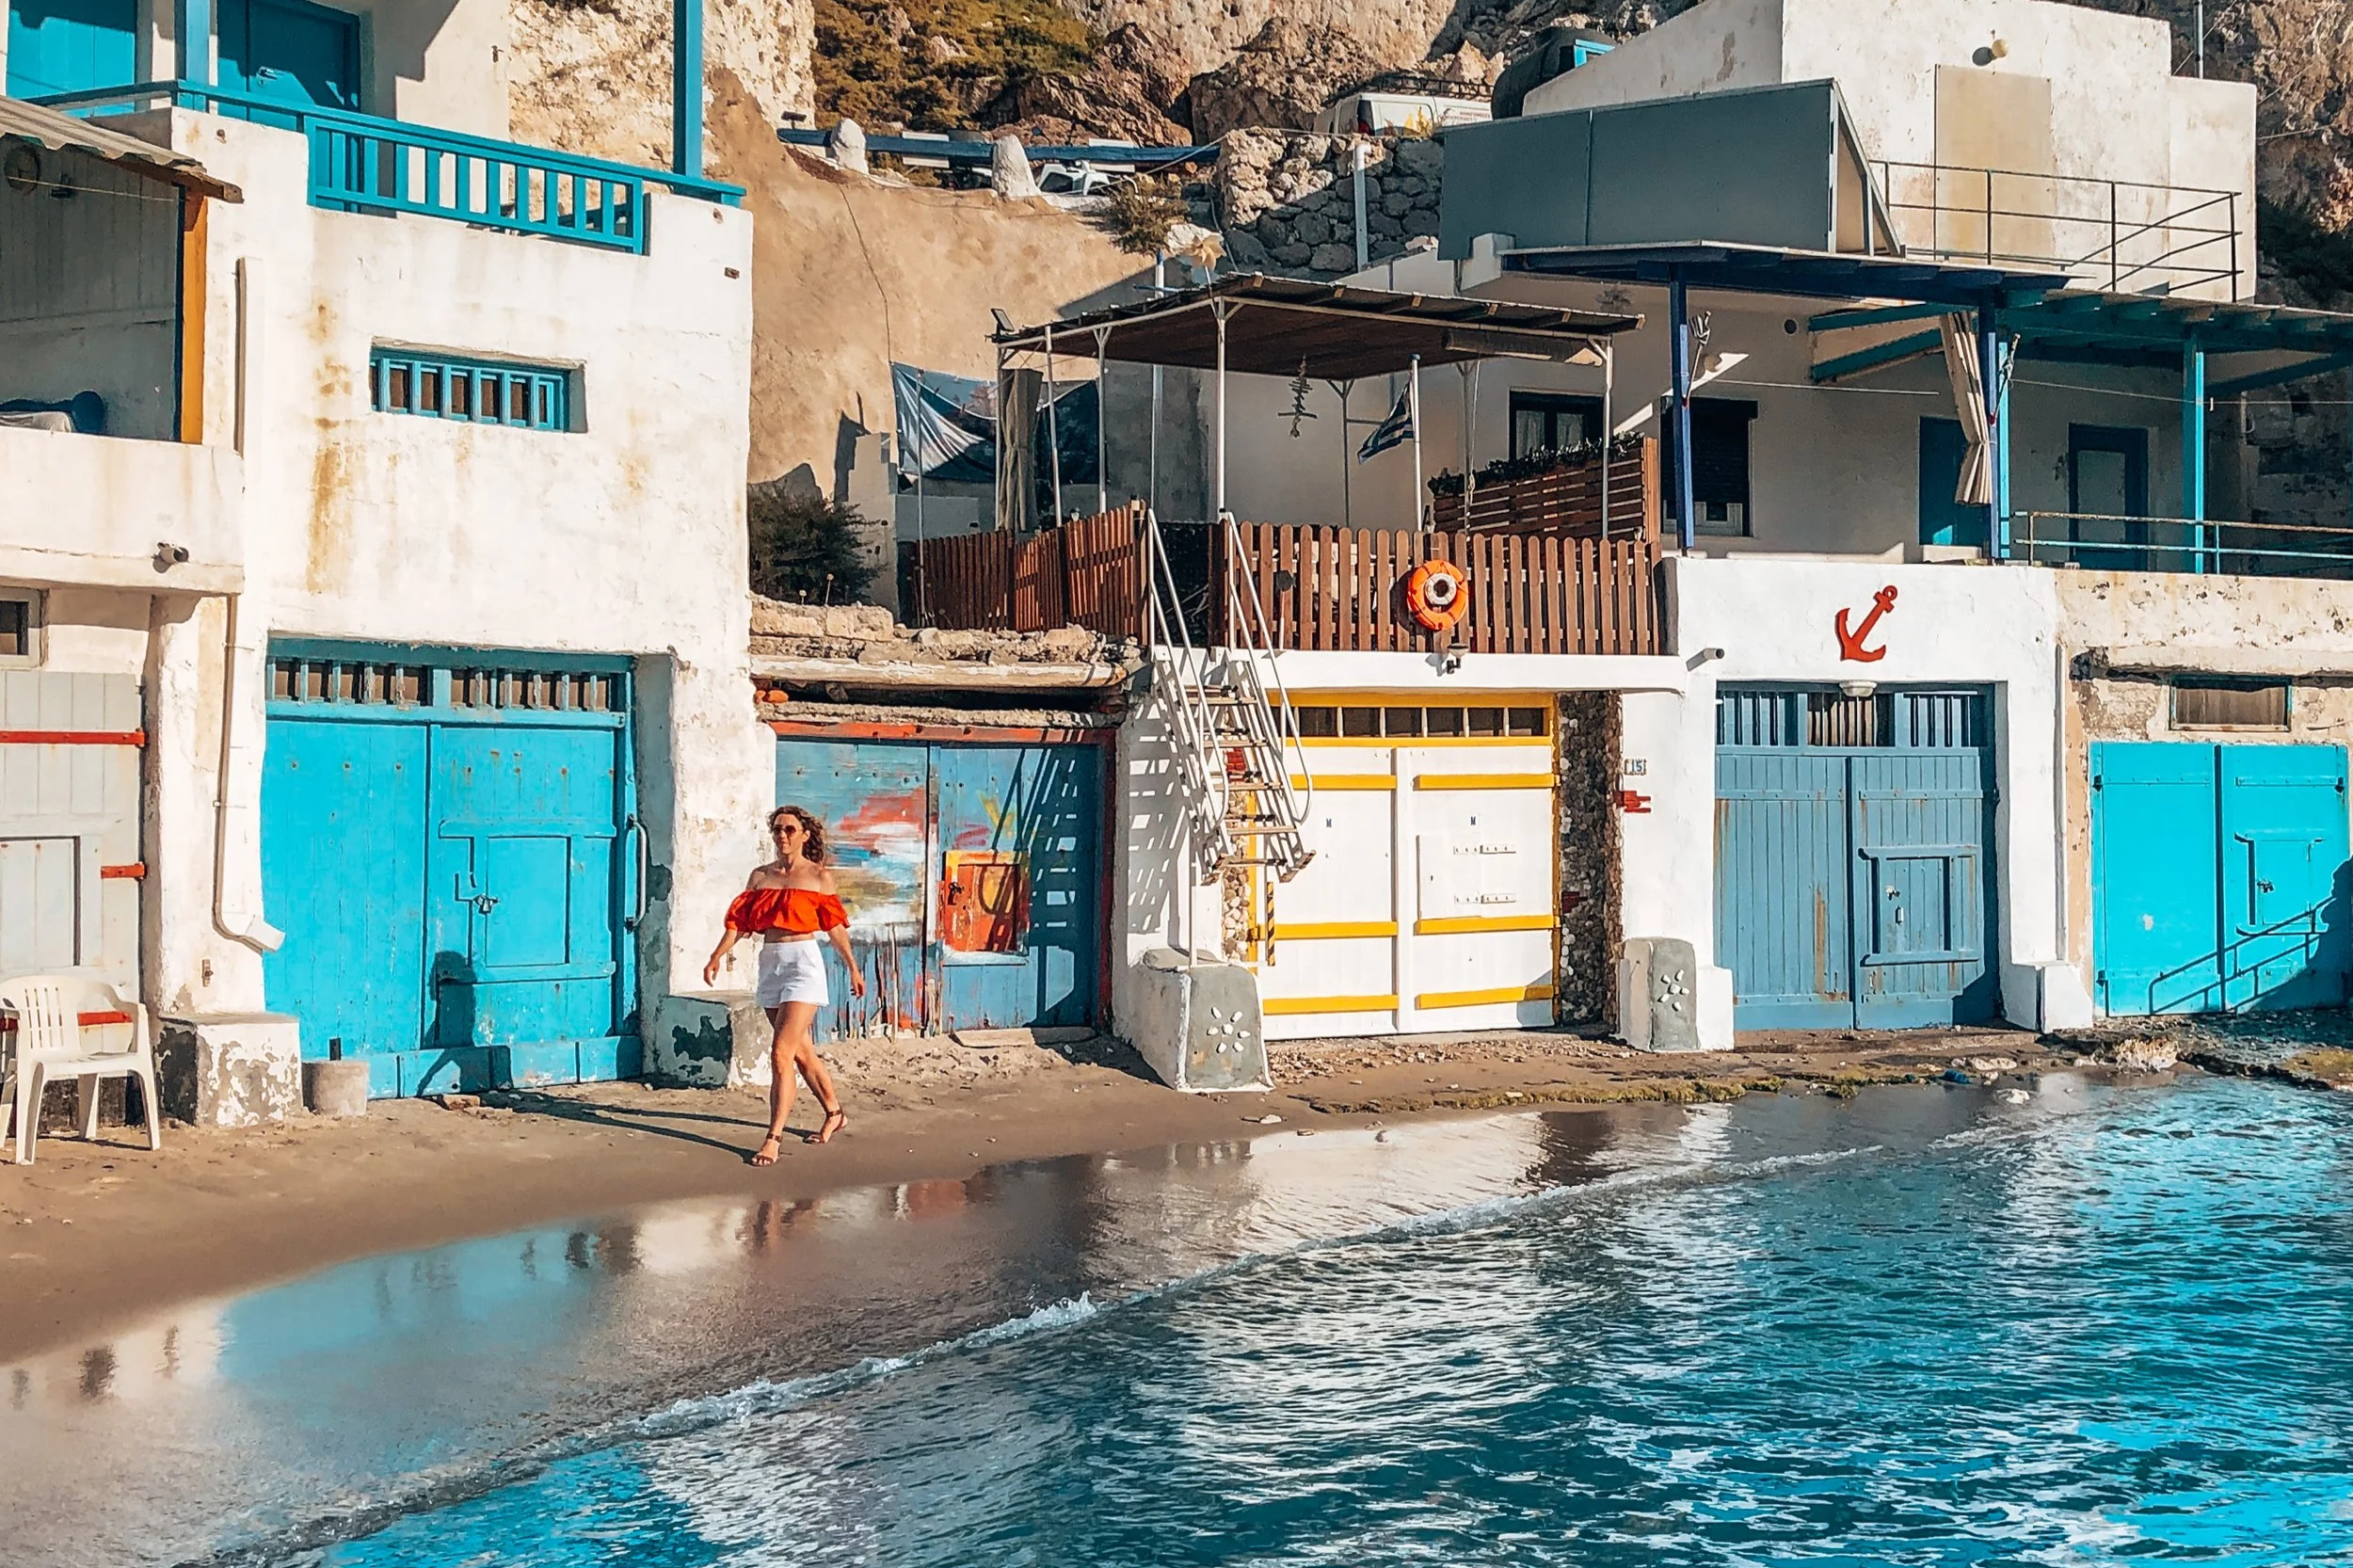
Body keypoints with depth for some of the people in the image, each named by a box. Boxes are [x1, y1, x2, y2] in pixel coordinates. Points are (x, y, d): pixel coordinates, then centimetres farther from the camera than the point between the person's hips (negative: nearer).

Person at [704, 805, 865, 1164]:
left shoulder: (819, 876, 0)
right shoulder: (760, 876, 10)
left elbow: (835, 926, 4)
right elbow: (739, 920, 4)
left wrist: (853, 968, 7)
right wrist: (717, 956, -9)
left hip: (803, 963, -5)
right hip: (770, 964, 5)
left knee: (781, 1054, -14)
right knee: (801, 1052, 16)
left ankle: (774, 1138, -12)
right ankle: (834, 1114, 34)